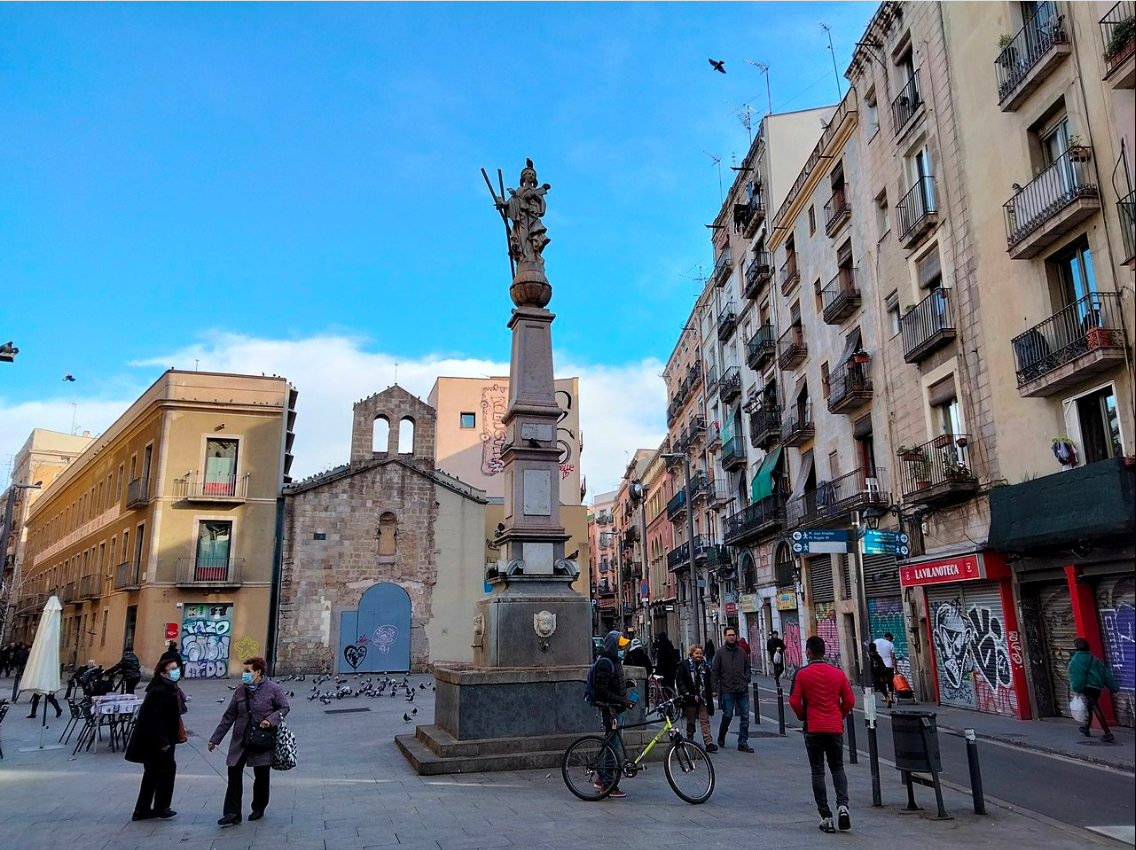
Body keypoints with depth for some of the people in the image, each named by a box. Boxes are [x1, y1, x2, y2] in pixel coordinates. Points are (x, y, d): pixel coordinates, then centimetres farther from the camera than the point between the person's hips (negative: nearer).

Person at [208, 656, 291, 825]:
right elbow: (229, 716, 7)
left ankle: (259, 809, 28)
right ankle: (232, 813, 4)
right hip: (240, 740, 3)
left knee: (261, 777, 9)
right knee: (234, 774, -4)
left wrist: (271, 719, -20)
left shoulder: (273, 689, -9)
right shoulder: (241, 690, 3)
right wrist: (215, 739, 7)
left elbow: (284, 708, -2)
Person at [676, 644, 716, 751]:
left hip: (702, 698, 3)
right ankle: (690, 741, 21)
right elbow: (680, 680, -4)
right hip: (690, 697, -2)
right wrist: (685, 692, -14)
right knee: (690, 721, 8)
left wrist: (711, 691, 6)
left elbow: (708, 681, 18)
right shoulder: (684, 665, -1)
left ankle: (709, 743, -9)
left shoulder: (705, 666, 12)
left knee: (705, 720, -4)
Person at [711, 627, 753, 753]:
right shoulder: (721, 653, 0)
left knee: (745, 716, 1)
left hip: (743, 690, 3)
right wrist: (715, 688, -6)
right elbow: (714, 671, 0)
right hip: (728, 690, -3)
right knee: (727, 715, 1)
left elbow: (747, 667, 20)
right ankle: (721, 736, 28)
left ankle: (743, 743, 9)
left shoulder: (742, 652, 9)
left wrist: (747, 679, 4)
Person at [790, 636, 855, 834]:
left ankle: (826, 817, 5)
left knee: (818, 772, 6)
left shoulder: (802, 674, -8)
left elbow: (795, 701, -9)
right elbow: (849, 701, 1)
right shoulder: (838, 673, 0)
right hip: (835, 728, 2)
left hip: (813, 728, -2)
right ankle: (842, 805, -3)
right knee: (837, 767, 18)